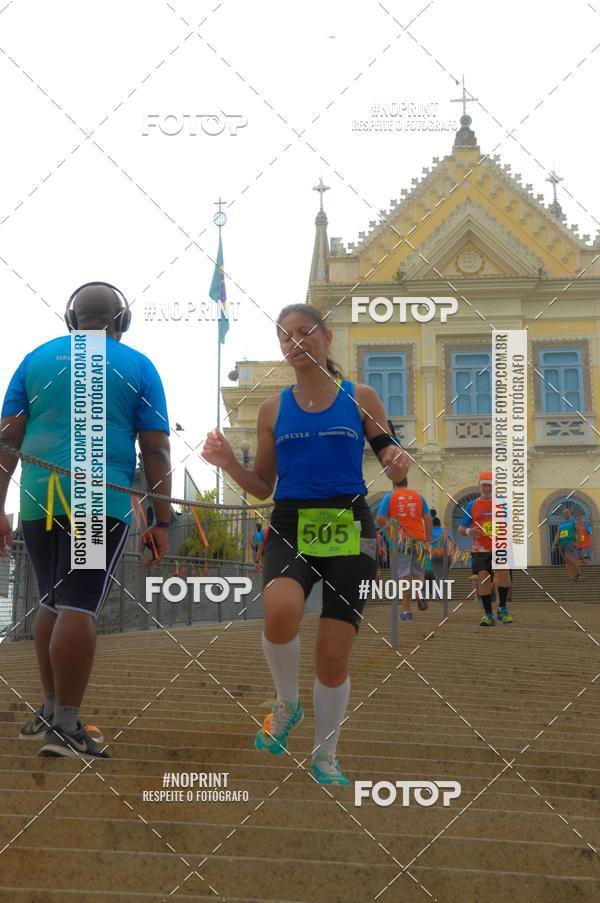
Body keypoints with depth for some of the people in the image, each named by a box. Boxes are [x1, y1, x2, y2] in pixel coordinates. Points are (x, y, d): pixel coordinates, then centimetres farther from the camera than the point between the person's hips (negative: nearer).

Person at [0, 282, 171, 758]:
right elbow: (156, 450, 1)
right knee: (79, 608, -6)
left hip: (38, 500, 3)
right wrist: (162, 521, 3)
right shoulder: (138, 366, 6)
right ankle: (65, 728, -8)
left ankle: (50, 712, 21)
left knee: (54, 602, 17)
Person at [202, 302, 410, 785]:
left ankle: (325, 758, 24)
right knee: (281, 609, -31)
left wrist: (399, 464, -15)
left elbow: (392, 463, 9)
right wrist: (229, 463, -8)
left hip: (348, 528, 0)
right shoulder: (274, 408, 8)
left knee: (334, 655, 1)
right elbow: (263, 487, 11)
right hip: (290, 527, 1)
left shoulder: (361, 397, 4)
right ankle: (287, 703, -1)